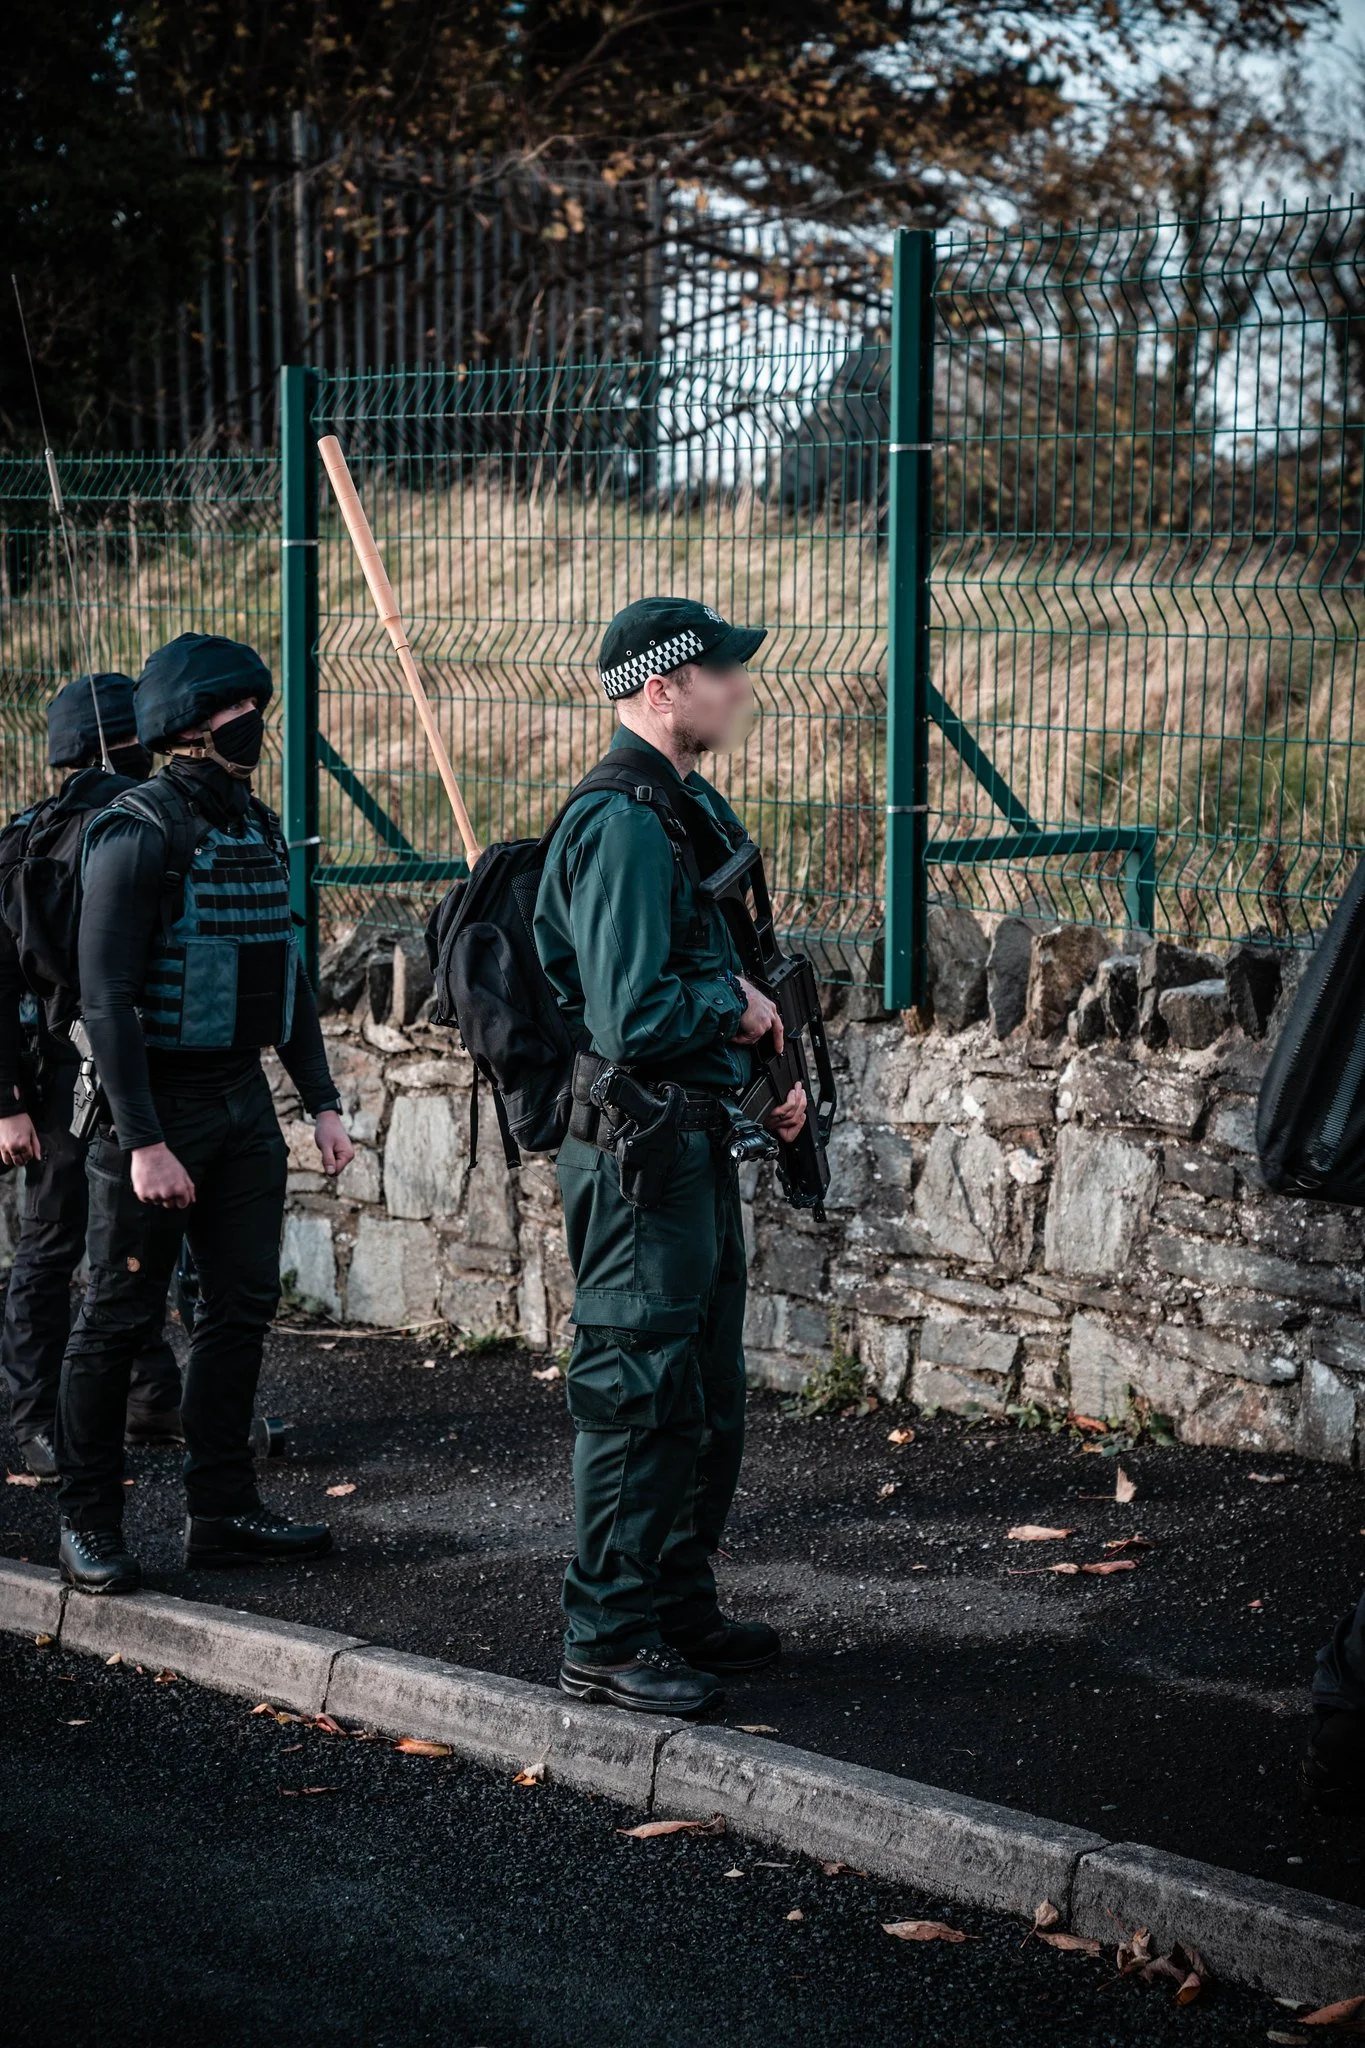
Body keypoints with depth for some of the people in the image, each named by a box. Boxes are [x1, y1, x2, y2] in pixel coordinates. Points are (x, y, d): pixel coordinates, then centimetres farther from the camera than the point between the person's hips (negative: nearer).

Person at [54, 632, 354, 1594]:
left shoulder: (260, 828, 10)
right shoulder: (137, 832, -14)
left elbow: (287, 974, 18)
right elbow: (108, 997, -18)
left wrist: (322, 1101, 12)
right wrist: (144, 1142, -22)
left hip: (244, 1100, 8)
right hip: (160, 1102, -7)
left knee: (243, 1305, 9)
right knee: (120, 1316, 0)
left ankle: (223, 1511, 18)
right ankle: (88, 1522, 10)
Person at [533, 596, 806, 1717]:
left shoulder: (691, 809, 14)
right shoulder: (624, 824, -19)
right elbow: (632, 1014, -26)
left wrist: (769, 1071, 9)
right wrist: (738, 1009, -10)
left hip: (695, 1139, 11)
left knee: (707, 1395, 17)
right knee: (638, 1393, -4)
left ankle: (680, 1611, 29)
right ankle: (608, 1637, 4)